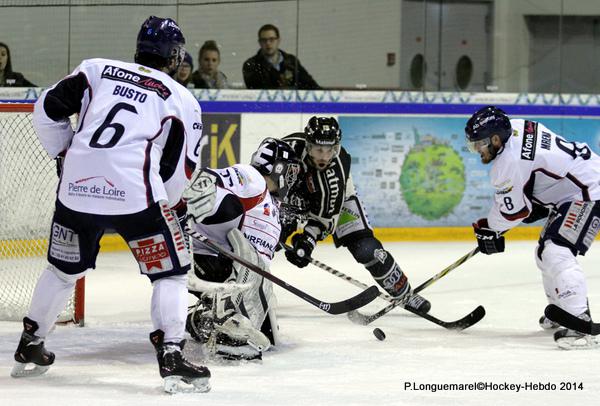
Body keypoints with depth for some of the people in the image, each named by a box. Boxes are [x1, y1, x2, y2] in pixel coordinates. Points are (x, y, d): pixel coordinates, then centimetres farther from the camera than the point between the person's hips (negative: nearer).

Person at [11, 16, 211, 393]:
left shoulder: (98, 69, 15)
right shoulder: (183, 99, 9)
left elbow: (48, 111, 12)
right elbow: (180, 168, 8)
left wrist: (66, 152, 25)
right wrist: (168, 205, 24)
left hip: (77, 188, 4)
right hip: (136, 193, -4)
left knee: (64, 269, 24)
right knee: (171, 273, 7)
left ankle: (29, 347, 32)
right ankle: (171, 355, -7)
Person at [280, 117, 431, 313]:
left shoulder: (338, 166, -34)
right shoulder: (290, 148, -35)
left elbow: (325, 216, -27)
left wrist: (307, 239, -39)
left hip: (335, 197, -1)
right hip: (286, 194, 1)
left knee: (365, 247, -12)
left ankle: (402, 292, 4)